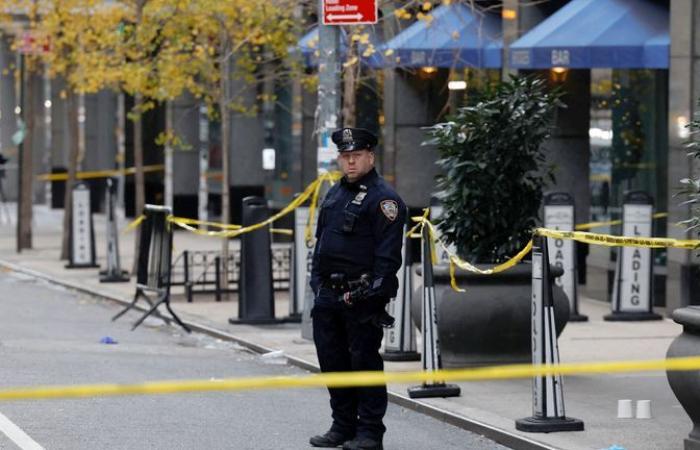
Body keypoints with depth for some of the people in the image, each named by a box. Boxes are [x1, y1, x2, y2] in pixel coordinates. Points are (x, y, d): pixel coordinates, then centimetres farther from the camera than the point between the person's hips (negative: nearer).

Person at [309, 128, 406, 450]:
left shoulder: (383, 199, -8)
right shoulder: (334, 195, 17)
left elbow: (388, 253, -13)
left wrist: (374, 293, -18)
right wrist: (317, 283, 15)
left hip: (361, 298, -8)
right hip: (329, 296, 8)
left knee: (364, 361, -4)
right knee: (332, 361, 11)